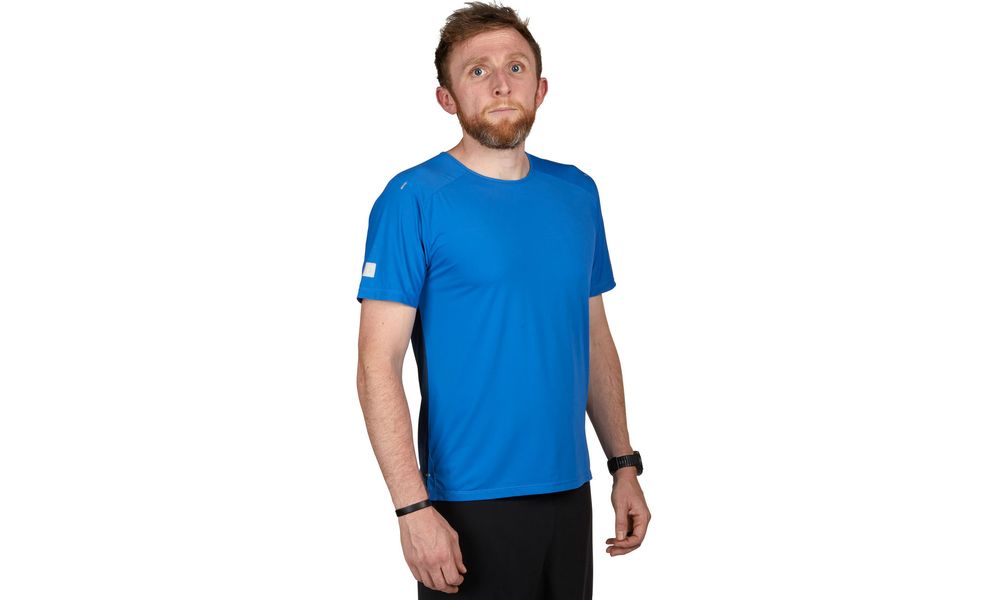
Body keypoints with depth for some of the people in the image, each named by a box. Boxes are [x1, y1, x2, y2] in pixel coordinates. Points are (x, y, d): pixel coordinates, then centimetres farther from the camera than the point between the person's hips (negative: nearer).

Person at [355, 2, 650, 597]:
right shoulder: (413, 199, -10)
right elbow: (378, 365, -14)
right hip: (469, 504, -5)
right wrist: (414, 508, -20)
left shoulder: (577, 193, 7)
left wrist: (624, 464, 10)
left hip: (569, 492, 5)